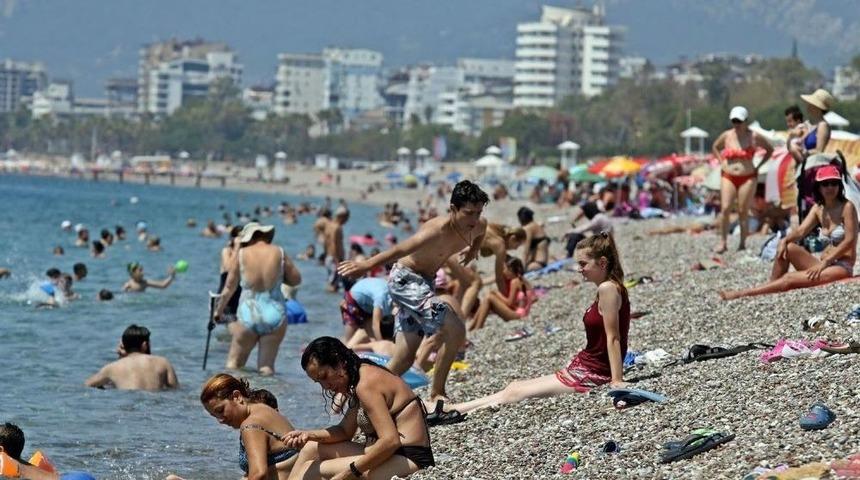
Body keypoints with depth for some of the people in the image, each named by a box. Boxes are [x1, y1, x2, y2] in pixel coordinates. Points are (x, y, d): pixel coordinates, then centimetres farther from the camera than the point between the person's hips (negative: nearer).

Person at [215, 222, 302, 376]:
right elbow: (295, 279, 6)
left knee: (234, 362, 11)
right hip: (274, 315, 1)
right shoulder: (279, 253, -2)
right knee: (266, 366, 8)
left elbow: (229, 288, 4)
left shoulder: (241, 255, -3)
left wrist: (218, 311, 17)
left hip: (248, 315, -1)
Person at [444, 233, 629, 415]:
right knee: (515, 386, 10)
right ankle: (452, 409, 11)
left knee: (514, 393, -6)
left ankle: (454, 411, -1)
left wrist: (617, 380, -23)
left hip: (590, 376, -10)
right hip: (583, 369, 10)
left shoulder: (607, 289, -17)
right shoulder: (608, 288, 13)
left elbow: (613, 337, -21)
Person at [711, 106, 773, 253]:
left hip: (748, 178, -2)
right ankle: (722, 242, -7)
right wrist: (722, 163, 12)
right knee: (725, 209, -11)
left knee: (743, 212, -1)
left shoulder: (754, 137, -1)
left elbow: (770, 150, 12)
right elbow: (715, 148, 26)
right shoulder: (726, 136, 6)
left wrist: (758, 166, 5)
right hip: (728, 177, 2)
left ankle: (743, 243, 7)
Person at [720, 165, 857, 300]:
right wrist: (785, 240, -22)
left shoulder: (847, 207, -8)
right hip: (824, 265, 7)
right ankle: (772, 289, -12)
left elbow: (850, 240, -15)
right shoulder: (818, 209, 12)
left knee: (789, 279, -21)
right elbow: (801, 231, 1)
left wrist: (824, 263, -21)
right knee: (787, 247, -10)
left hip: (842, 268, -7)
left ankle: (741, 294, -19)